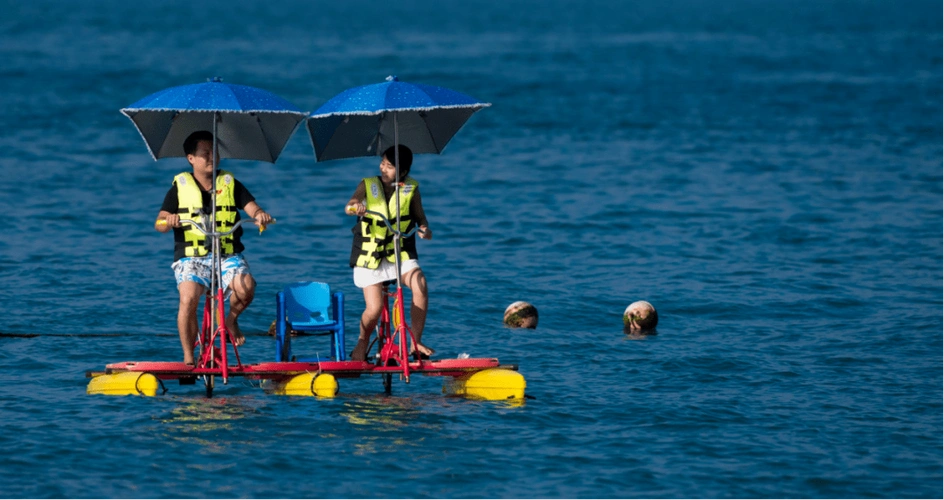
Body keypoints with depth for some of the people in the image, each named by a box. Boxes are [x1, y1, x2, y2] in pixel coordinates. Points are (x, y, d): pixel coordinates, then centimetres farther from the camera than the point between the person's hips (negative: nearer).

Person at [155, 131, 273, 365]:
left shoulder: (230, 183, 10)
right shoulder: (180, 186, 6)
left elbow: (252, 208, 1)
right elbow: (159, 224, 0)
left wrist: (260, 215, -23)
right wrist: (168, 221, -24)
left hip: (228, 255, 1)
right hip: (191, 256, -1)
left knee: (246, 285, -29)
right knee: (188, 298, -28)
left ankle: (232, 319, 4)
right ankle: (188, 358, -16)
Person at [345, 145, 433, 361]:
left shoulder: (411, 188, 2)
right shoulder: (368, 185, -1)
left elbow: (420, 218, 5)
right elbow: (348, 207, -15)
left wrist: (425, 230, -18)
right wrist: (354, 207, -39)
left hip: (400, 254, 1)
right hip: (370, 255, -1)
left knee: (420, 284, -28)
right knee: (374, 309, -17)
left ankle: (416, 342, -16)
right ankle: (362, 342, 15)